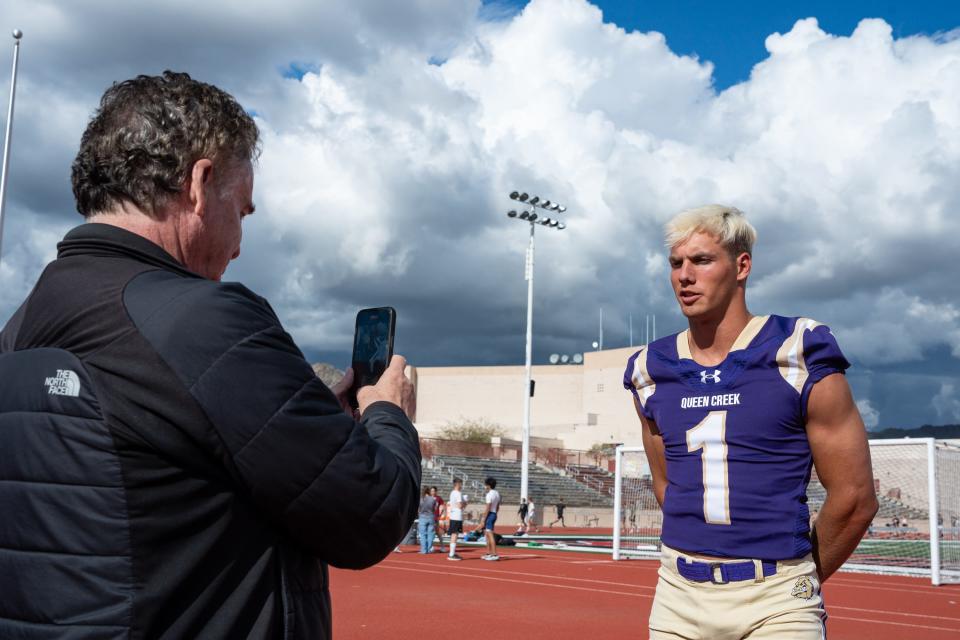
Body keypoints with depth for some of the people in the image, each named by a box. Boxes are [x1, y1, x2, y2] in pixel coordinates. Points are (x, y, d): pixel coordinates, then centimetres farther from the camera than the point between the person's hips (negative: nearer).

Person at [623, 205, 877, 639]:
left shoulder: (800, 357, -7)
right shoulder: (651, 370, 5)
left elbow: (854, 498, -3)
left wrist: (799, 581, 6)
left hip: (776, 598, -3)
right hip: (679, 594, 4)